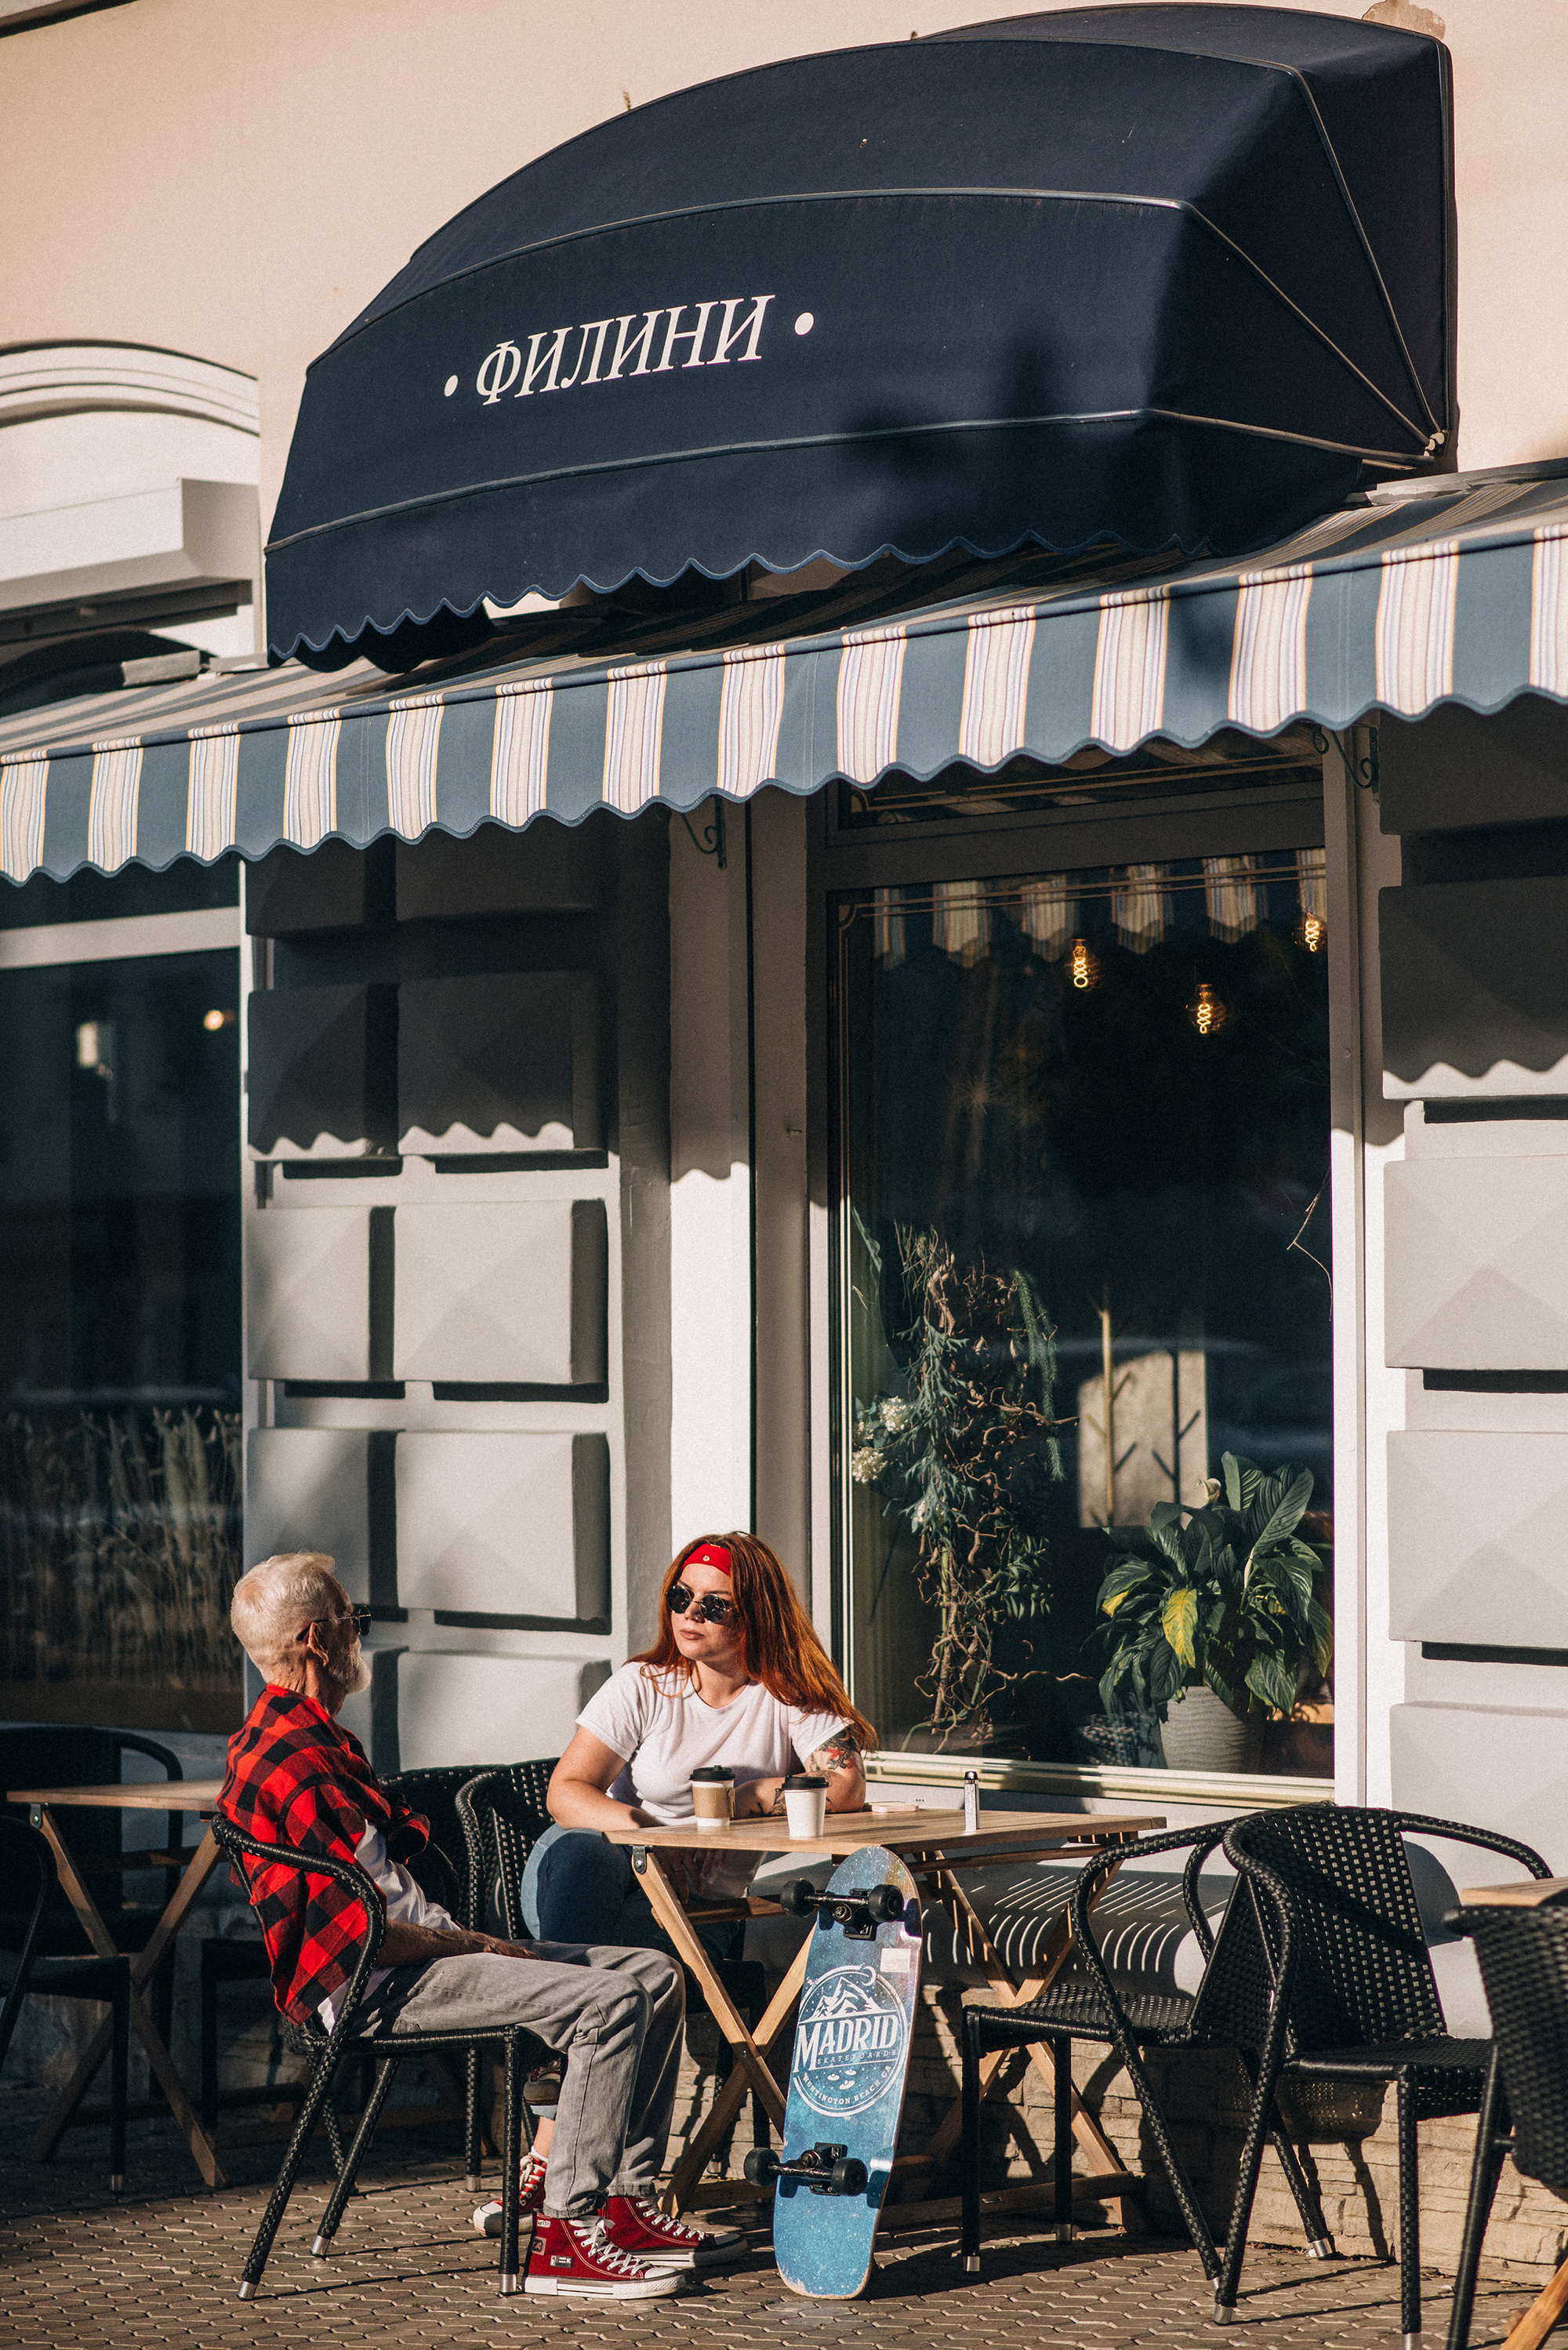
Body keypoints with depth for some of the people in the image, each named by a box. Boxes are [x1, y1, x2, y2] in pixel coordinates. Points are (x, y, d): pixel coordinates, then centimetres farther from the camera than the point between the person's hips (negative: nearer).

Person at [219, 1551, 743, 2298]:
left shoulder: (305, 1738, 19)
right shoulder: (292, 1760, -18)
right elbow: (364, 1932, -23)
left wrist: (470, 1939, 7)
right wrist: (469, 1944, -10)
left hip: (418, 1953, 11)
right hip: (374, 1988, -11)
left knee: (654, 1977, 4)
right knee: (609, 2002, -25)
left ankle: (622, 2199, 3)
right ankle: (562, 2238, -22)